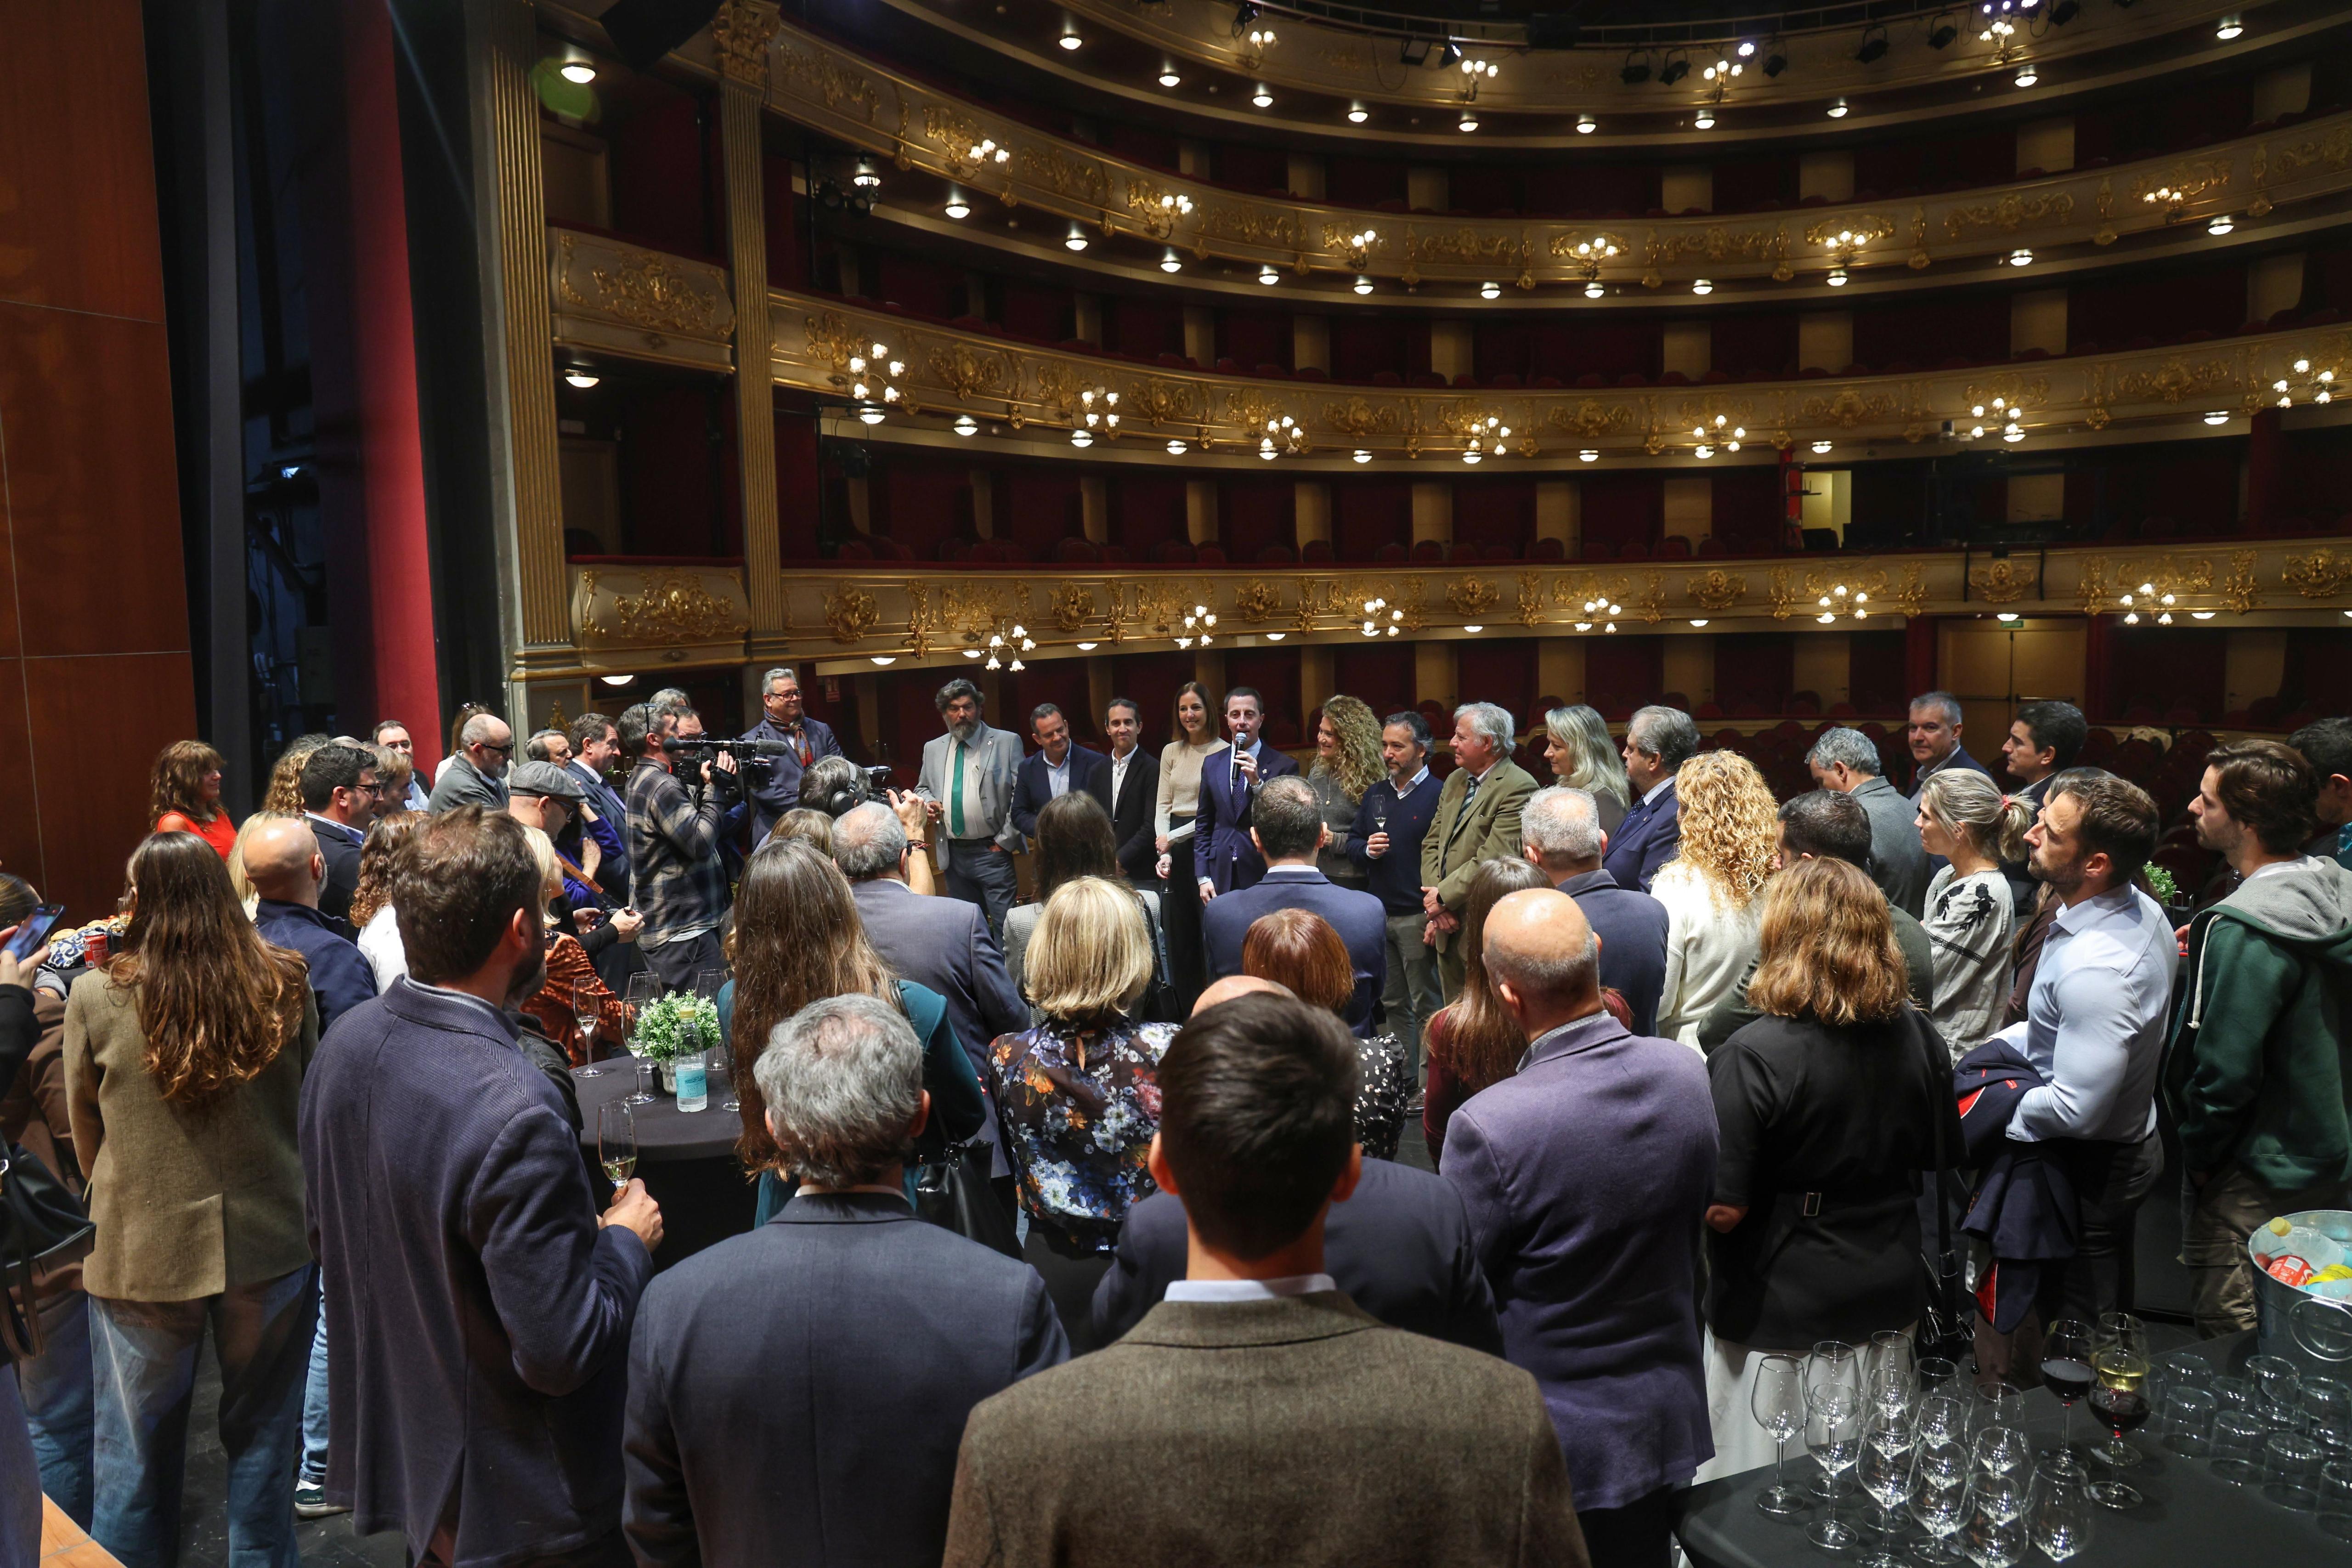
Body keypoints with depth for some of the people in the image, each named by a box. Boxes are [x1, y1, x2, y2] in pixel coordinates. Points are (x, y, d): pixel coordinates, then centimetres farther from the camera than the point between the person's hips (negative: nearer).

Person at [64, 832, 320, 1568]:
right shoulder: (285, 984, -10)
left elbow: (85, 1136, 1)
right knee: (262, 1437, 19)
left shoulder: (97, 996, -13)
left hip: (142, 1251, -1)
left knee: (137, 1453, 18)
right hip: (269, 1239, 1)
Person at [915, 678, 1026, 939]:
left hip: (993, 852, -5)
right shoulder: (933, 749, 11)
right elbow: (922, 788, 25)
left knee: (1005, 926, -6)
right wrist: (928, 803, 0)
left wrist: (1005, 841, -10)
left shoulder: (1007, 742, -3)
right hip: (953, 855, 5)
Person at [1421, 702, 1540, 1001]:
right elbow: (1432, 844, 13)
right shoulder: (1454, 781, 14)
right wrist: (1436, 902, -1)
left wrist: (1443, 896, -13)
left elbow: (1493, 858, -20)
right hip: (1448, 928, 8)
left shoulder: (1518, 788, -13)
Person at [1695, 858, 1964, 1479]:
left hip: (1780, 1314, -6)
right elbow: (1941, 1158, 9)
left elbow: (1723, 1210, -22)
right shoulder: (1917, 1037, -6)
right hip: (1891, 1298, 6)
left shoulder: (1752, 1057, -25)